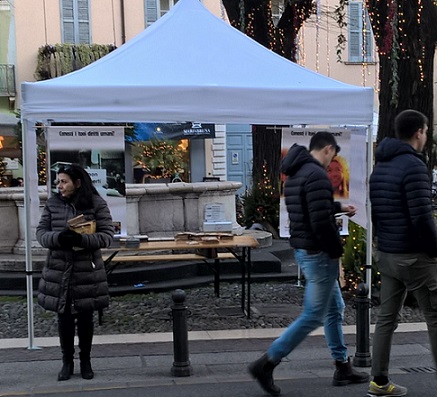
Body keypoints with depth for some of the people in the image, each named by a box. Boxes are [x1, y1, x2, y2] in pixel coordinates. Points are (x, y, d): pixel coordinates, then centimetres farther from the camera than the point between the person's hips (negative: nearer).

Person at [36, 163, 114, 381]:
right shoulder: (52, 204, 1)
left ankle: (85, 360, 28)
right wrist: (58, 238, -21)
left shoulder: (97, 204, -6)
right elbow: (41, 232, 1)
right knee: (64, 317, 9)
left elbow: (107, 235, -9)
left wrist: (82, 239, -26)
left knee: (85, 317, 11)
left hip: (87, 271, -2)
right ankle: (67, 361, 25)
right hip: (59, 271, 2)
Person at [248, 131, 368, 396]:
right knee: (313, 316, -2)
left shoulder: (296, 173, 12)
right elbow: (321, 222, -25)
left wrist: (340, 207, 34)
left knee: (335, 309, 18)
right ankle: (266, 364, 2)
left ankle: (344, 368, 28)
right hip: (318, 252, -10)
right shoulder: (317, 175, -20)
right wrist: (337, 250, -12)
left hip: (304, 249, 10)